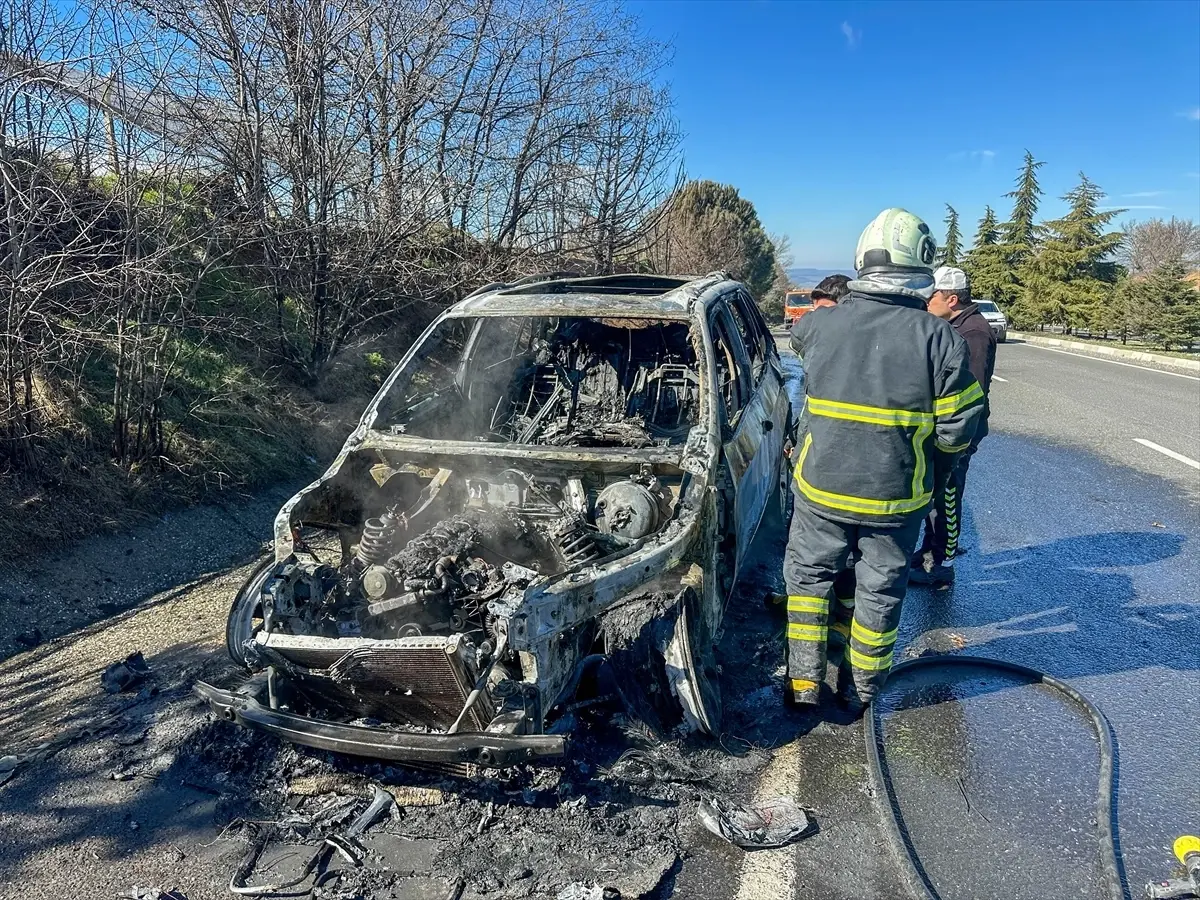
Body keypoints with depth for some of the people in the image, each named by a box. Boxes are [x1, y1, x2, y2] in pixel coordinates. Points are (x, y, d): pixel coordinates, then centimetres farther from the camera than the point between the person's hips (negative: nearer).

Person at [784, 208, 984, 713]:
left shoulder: (820, 324, -8)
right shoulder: (938, 337, -13)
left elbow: (797, 339, 19)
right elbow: (959, 431, -11)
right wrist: (922, 432, 10)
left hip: (821, 487, 1)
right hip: (897, 497, 0)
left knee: (808, 575, 20)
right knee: (879, 591, 16)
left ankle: (804, 682, 20)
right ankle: (860, 693, 30)